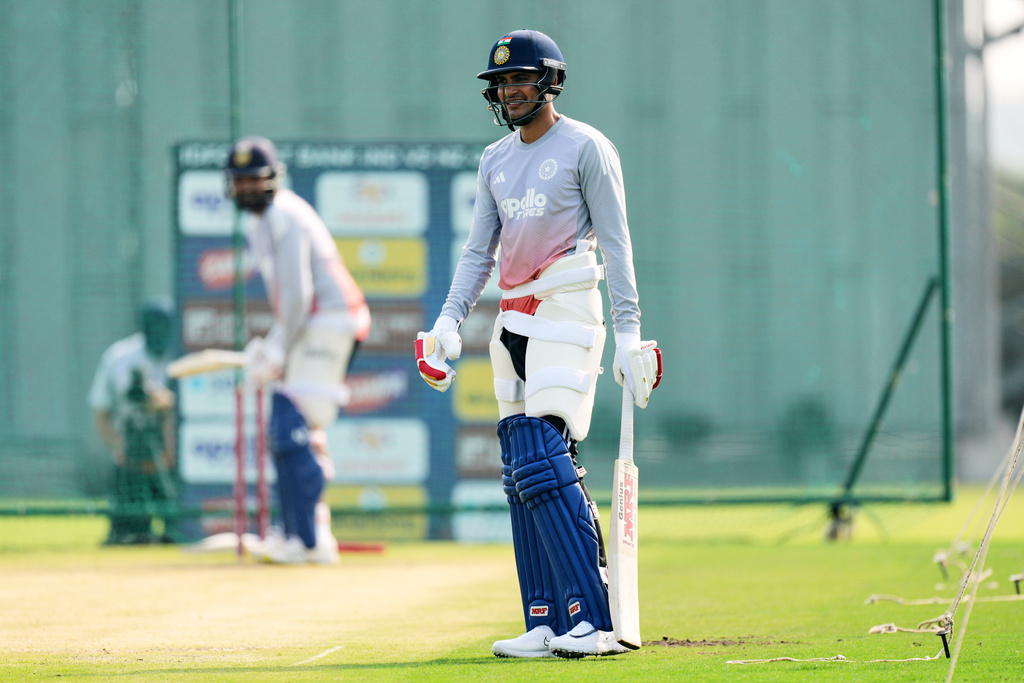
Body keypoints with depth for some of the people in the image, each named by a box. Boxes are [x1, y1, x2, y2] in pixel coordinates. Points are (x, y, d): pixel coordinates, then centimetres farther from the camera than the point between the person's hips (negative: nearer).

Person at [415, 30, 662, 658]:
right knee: (522, 473, 4)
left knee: (544, 461, -19)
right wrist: (449, 321, 4)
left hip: (566, 314, -8)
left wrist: (629, 330, -13)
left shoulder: (585, 148, -3)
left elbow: (616, 243, -6)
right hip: (512, 321, 8)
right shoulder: (496, 161, 17)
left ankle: (594, 621, -21)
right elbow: (479, 251, 18)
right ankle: (547, 624, 6)